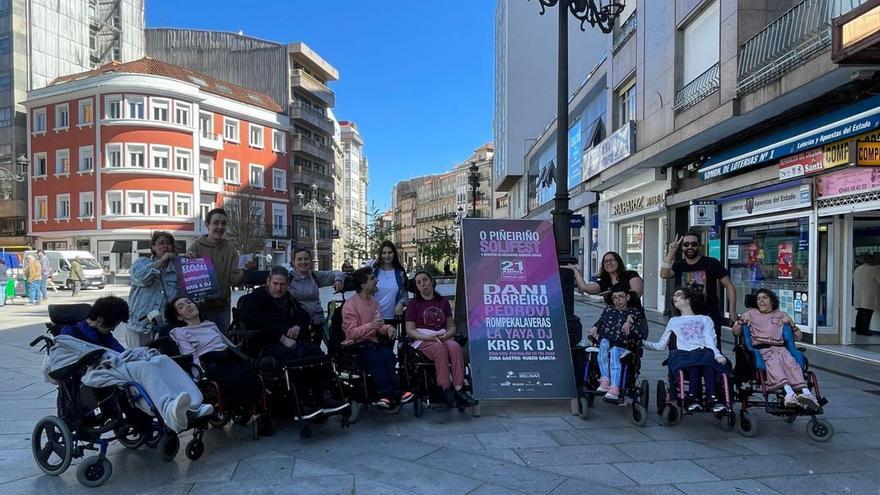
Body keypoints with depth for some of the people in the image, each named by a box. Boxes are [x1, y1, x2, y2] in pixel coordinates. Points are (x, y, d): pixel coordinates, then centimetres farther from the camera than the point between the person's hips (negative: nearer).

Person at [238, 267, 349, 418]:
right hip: (266, 344, -6)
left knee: (316, 352, -23)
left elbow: (305, 316, 28)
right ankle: (303, 403, -34)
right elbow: (256, 324, -13)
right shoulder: (254, 299, 4)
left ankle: (325, 396, -26)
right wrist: (282, 338, -21)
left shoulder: (288, 298, 25)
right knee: (294, 356, -37)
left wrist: (298, 326, 3)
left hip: (291, 341, 6)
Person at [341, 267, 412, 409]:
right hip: (355, 346, -6)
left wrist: (387, 328, -6)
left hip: (372, 343, 6)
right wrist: (371, 325, -30)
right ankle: (394, 394, -29)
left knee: (388, 354, -26)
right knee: (374, 358, -33)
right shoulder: (350, 305, -9)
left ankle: (387, 395, -25)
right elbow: (352, 332, -16)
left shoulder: (374, 302, 12)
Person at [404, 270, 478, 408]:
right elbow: (410, 330, 1)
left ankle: (458, 388, -40)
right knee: (440, 349, -36)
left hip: (443, 337, 3)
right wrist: (428, 337, -16)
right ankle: (446, 390, -36)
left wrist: (447, 334, -8)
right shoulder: (414, 304, 10)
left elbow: (452, 326, 17)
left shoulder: (443, 302, 19)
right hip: (422, 339, -2)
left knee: (455, 347, -32)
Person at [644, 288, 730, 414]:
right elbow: (661, 345, 28)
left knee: (707, 358, -38)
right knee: (696, 360, -38)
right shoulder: (674, 321, 35)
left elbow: (710, 341, 11)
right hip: (683, 355, 0)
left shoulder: (705, 319, 31)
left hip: (705, 352, 0)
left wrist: (717, 355, -11)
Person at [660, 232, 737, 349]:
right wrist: (671, 253, -17)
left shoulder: (712, 263, -1)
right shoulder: (678, 266, 7)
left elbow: (729, 286, -1)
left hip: (710, 317, -3)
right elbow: (664, 275, -12)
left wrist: (732, 312, -9)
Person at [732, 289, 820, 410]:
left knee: (790, 362, -34)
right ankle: (789, 392, -59)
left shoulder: (781, 315, 30)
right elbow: (735, 332, 23)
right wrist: (742, 320, 7)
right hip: (761, 349, -2)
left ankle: (806, 392, -53)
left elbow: (799, 337, 28)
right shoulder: (752, 313, 29)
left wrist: (791, 323, 12)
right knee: (773, 361, -37)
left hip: (779, 347, 2)